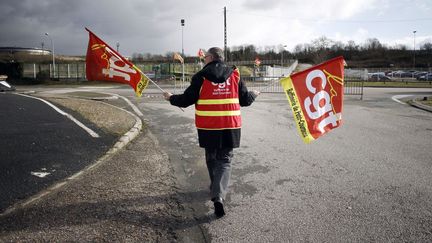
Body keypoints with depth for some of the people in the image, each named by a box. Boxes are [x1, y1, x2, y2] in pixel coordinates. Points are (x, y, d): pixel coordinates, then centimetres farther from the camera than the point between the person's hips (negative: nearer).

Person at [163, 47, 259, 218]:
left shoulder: (201, 77, -6)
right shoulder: (235, 74, 2)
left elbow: (186, 100, -2)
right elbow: (245, 100, 7)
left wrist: (171, 98, 18)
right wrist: (254, 94, 30)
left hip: (208, 128, -1)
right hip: (230, 126, 1)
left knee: (211, 159, 19)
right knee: (225, 160, 7)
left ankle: (216, 190, 37)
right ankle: (218, 196, -12)